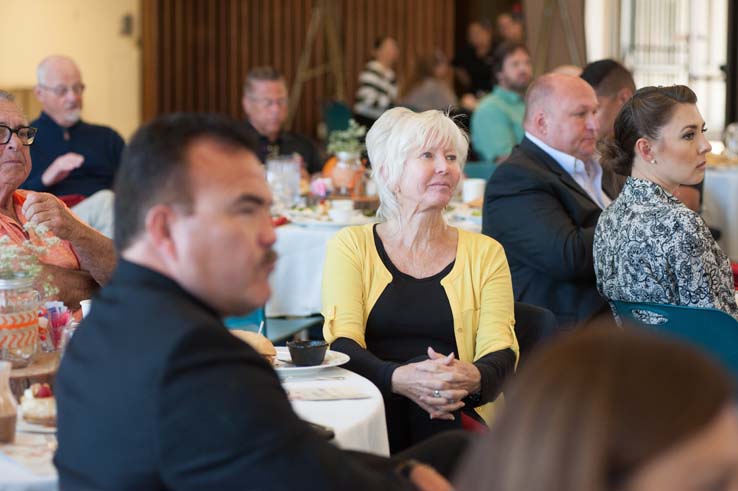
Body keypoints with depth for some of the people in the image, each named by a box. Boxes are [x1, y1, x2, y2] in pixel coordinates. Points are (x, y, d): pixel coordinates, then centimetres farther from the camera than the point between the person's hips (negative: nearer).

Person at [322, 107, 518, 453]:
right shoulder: (351, 246, 11)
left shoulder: (485, 253, 15)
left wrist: (473, 378, -24)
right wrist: (399, 379, -25)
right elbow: (342, 344, -3)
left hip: (455, 415, 1)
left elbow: (500, 351, 3)